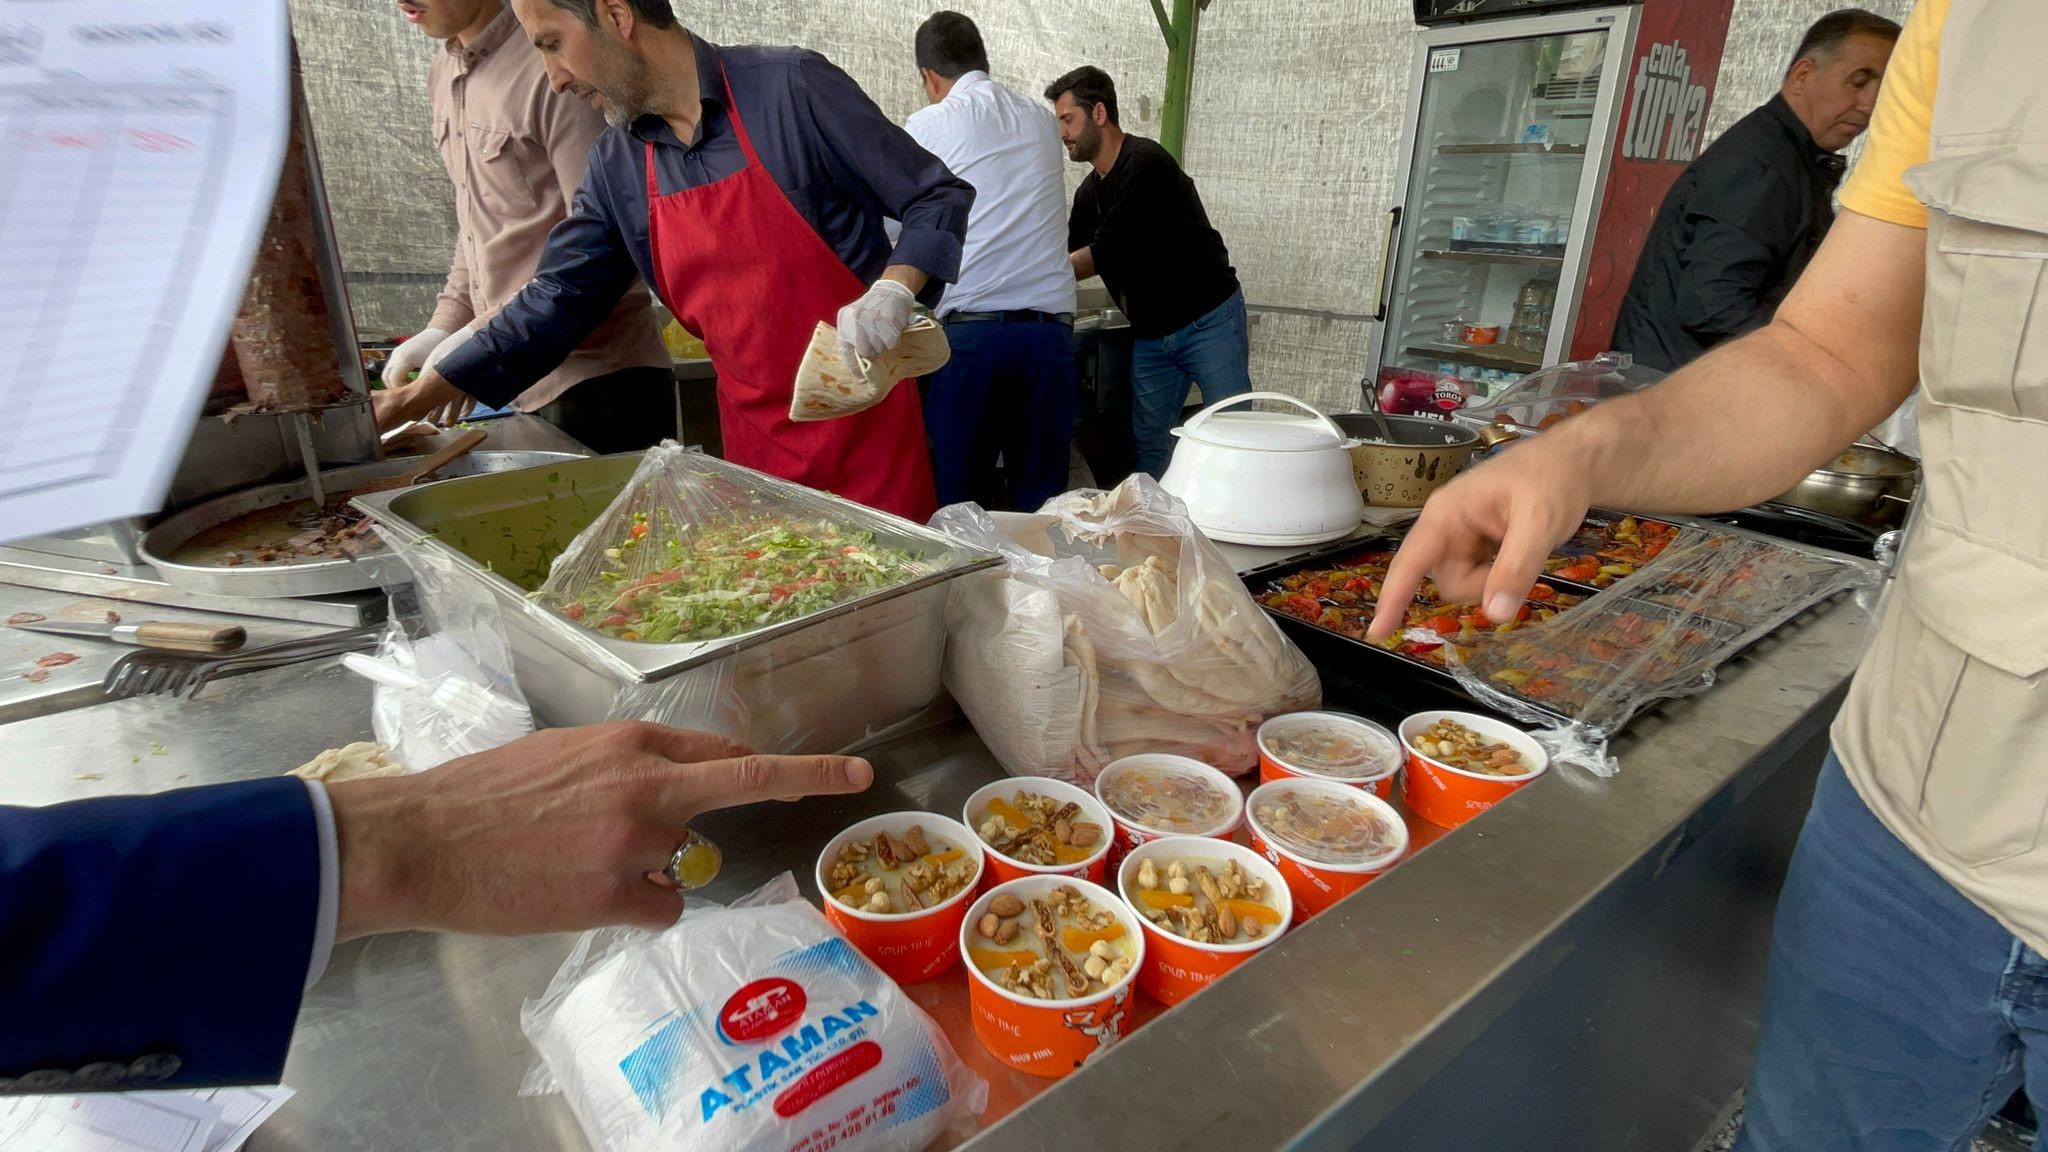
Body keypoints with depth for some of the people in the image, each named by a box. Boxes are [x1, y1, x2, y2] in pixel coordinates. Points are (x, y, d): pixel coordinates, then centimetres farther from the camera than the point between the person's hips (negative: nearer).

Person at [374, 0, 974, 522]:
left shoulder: (792, 88, -8)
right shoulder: (615, 166, 8)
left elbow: (939, 198, -4)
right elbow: (555, 302, 13)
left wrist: (893, 291, -22)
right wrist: (409, 401, 13)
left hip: (864, 423, -4)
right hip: (755, 443, 5)